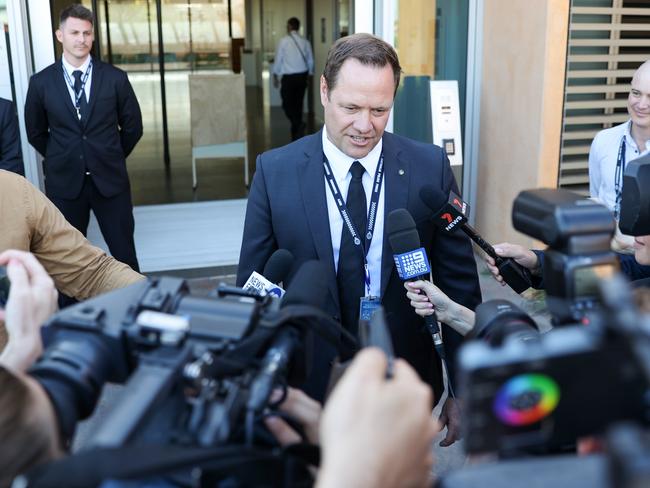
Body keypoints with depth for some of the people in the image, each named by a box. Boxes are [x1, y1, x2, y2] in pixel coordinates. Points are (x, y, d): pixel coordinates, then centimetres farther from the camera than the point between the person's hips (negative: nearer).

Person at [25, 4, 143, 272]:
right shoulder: (41, 82, -1)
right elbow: (35, 132, 10)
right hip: (64, 181, 1)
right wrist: (60, 159, 11)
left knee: (124, 254, 7)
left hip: (110, 179, 0)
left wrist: (111, 158, 10)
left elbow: (133, 126, 6)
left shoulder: (115, 78, -3)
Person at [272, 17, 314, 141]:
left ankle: (298, 124, -21)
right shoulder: (305, 41, 3)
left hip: (289, 77, -4)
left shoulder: (284, 41, -8)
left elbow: (278, 59, -4)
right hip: (302, 76, 4)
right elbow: (310, 61, 8)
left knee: (287, 104, 4)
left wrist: (275, 76, 7)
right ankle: (297, 133, 16)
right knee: (298, 104, 12)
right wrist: (308, 75, 21)